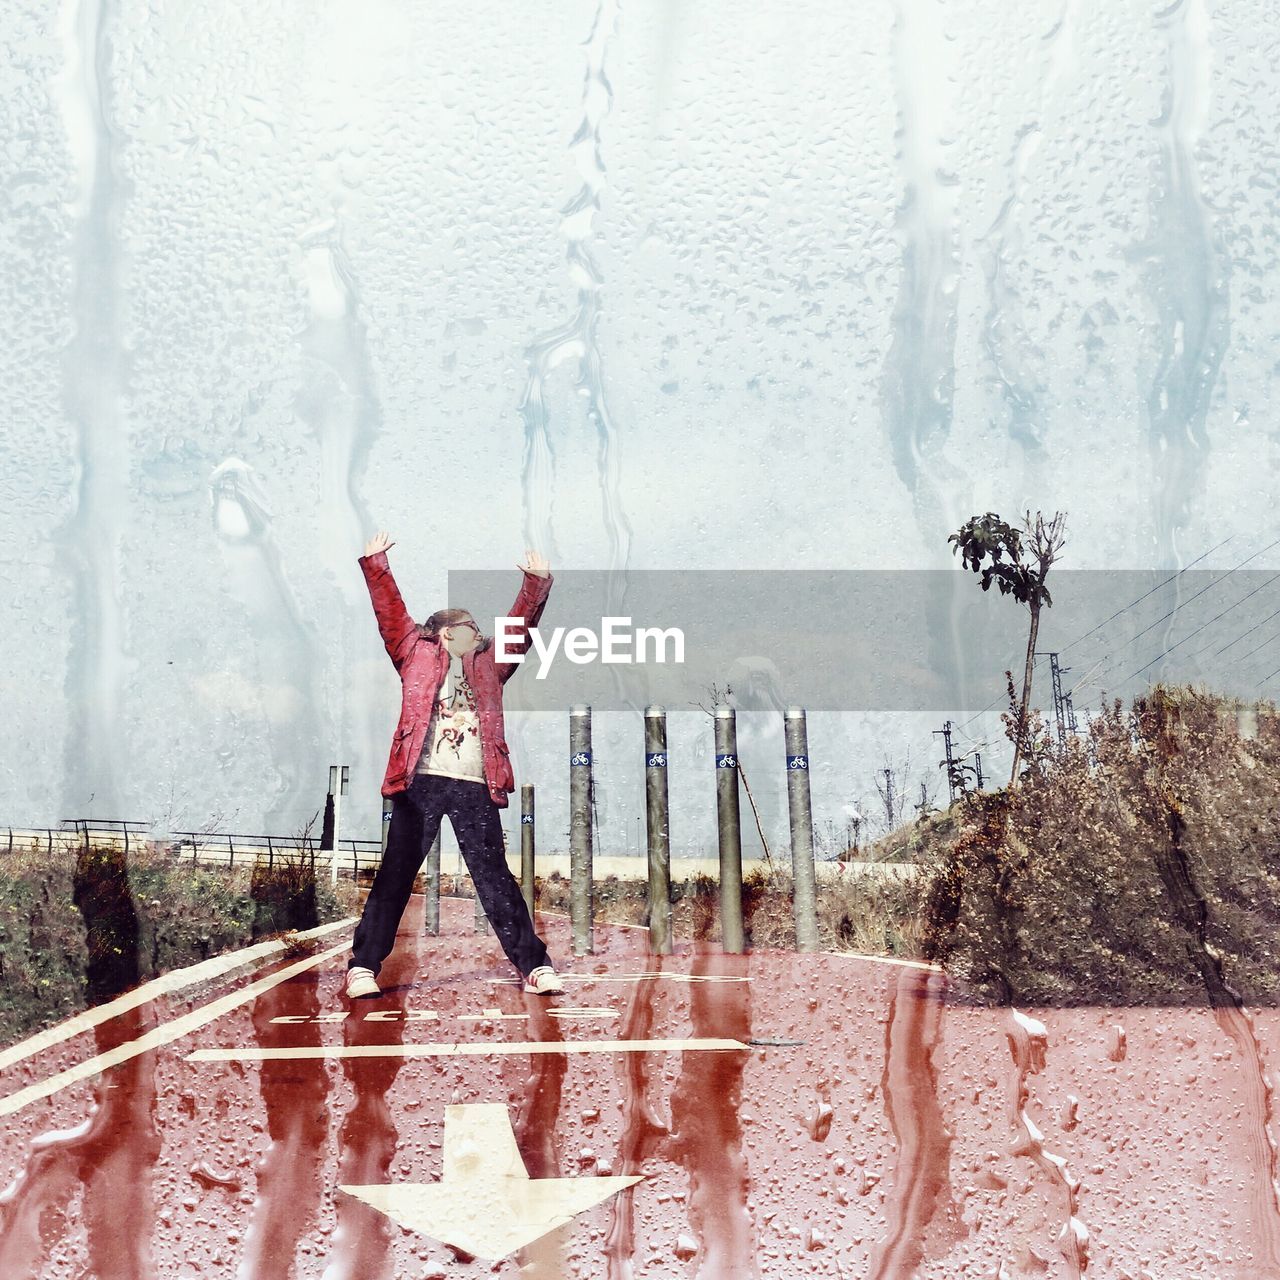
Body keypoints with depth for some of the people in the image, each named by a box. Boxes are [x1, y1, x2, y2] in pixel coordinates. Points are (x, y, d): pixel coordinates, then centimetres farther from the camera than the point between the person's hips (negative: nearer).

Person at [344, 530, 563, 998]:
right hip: (421, 782, -2)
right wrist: (376, 564, -2)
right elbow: (390, 612, 6)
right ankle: (363, 966, 3)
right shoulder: (417, 656, 15)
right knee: (395, 876, -1)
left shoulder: (488, 666, 22)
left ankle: (535, 965, 1)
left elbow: (519, 628, 16)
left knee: (495, 879, 2)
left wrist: (536, 584, 5)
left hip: (474, 786, 2)